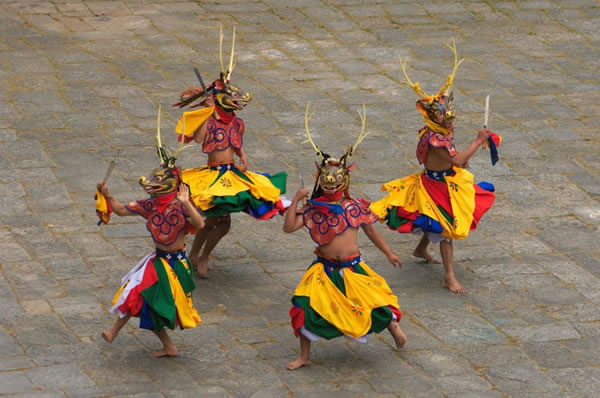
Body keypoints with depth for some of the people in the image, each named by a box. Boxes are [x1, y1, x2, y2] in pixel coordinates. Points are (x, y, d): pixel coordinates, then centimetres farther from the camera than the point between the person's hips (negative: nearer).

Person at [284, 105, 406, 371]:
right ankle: (304, 356, 6)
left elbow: (370, 231, 9)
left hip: (352, 267, 0)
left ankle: (393, 327, 32)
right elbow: (288, 227, -13)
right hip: (325, 269, 0)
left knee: (374, 301, -4)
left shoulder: (355, 207, -1)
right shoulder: (313, 211, -3)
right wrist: (295, 201, -17)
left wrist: (388, 254, 15)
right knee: (307, 308, -9)